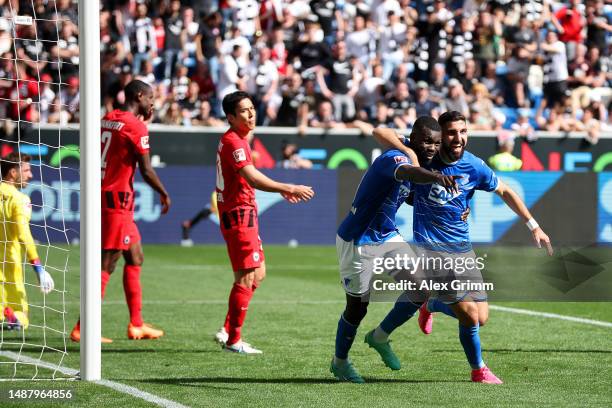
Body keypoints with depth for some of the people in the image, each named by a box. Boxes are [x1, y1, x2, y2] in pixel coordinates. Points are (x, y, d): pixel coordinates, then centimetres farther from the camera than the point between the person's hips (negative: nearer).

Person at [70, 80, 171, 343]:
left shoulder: (107, 120, 11)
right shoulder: (136, 126, -13)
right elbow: (146, 170, -11)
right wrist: (164, 193, 3)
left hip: (101, 195, 9)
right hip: (117, 200, -9)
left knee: (135, 259, 17)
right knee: (106, 264, -8)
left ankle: (136, 324, 21)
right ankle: (83, 328, -9)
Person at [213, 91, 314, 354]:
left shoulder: (238, 140, 16)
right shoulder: (233, 142, -17)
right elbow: (252, 179, -26)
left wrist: (282, 189, 19)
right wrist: (289, 189, -26)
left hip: (245, 214, 11)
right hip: (238, 214, -11)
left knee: (258, 274, 15)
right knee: (246, 278, -7)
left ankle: (228, 330, 18)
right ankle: (233, 340, -2)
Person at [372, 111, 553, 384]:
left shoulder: (474, 167, -2)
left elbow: (504, 192, 13)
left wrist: (533, 226, 10)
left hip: (463, 248, 4)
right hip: (432, 248, -4)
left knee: (481, 319, 3)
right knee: (470, 315, -13)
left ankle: (431, 305, 31)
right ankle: (478, 370, 14)